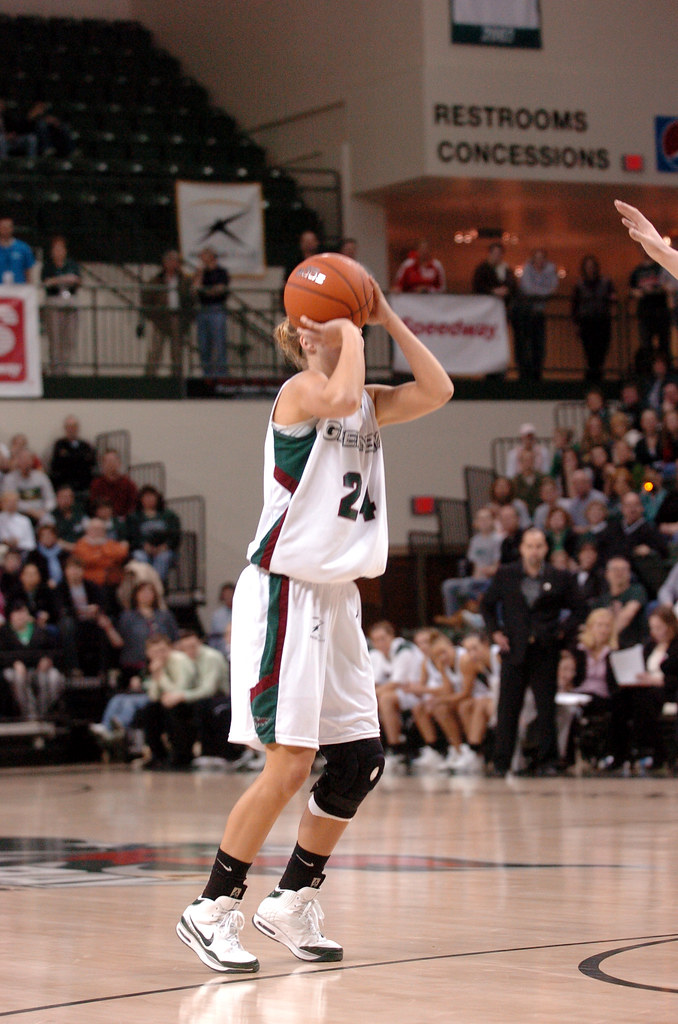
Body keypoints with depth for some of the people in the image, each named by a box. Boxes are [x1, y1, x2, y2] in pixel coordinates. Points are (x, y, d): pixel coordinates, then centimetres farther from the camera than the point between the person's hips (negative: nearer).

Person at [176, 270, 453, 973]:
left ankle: (291, 903, 18)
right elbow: (340, 397, -30)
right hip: (284, 592, -8)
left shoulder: (367, 406, 15)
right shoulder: (300, 391, -9)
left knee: (361, 762, 6)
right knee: (289, 764, -12)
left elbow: (437, 391, 4)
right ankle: (211, 910, -2)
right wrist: (351, 331, -15)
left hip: (336, 597, 8)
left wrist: (386, 317, 2)